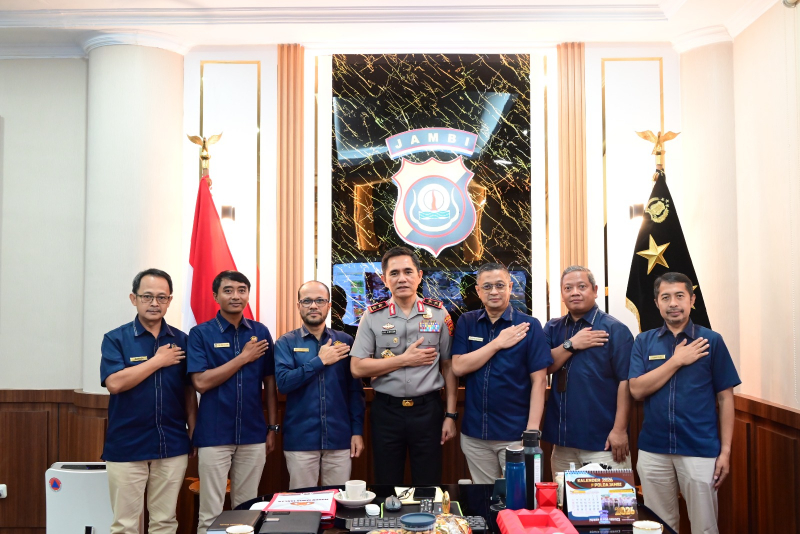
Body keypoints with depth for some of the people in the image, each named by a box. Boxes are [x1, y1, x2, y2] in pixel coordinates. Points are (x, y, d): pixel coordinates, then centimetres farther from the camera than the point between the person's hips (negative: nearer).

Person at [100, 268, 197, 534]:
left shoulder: (181, 340, 6)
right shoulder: (115, 339, -2)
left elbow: (189, 390, 11)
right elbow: (115, 382, -17)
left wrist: (193, 432, 5)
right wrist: (158, 361, -11)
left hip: (173, 446, 3)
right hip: (126, 447, -2)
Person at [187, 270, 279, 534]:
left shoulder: (260, 332, 6)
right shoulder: (200, 333, -3)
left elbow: (269, 383, 9)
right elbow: (201, 382, -13)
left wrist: (272, 427, 7)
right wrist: (244, 357, -11)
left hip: (253, 434, 3)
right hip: (214, 435, -3)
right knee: (211, 512, 4)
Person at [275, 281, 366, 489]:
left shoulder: (345, 341, 5)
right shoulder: (286, 343, 1)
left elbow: (355, 390, 6)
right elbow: (283, 382, -14)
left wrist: (357, 431, 1)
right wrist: (320, 361, -13)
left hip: (339, 438, 1)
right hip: (300, 440, -1)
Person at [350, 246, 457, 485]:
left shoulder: (438, 313, 1)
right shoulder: (373, 317, -1)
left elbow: (449, 366, 4)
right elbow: (357, 368, -6)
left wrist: (450, 414, 0)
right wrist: (405, 360, -12)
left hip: (427, 409, 0)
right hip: (387, 410, 0)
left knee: (429, 487, 8)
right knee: (387, 489, 11)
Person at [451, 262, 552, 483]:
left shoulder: (529, 326, -6)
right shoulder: (466, 323, 3)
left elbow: (539, 381, -8)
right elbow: (458, 367, -7)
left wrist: (532, 431, -14)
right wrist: (498, 343, -14)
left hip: (516, 433, -3)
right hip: (474, 433, 3)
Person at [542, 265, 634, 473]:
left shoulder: (614, 329, -7)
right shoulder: (552, 329, 9)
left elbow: (625, 382, -12)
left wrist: (620, 430, -16)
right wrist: (571, 344, -15)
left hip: (603, 440, -5)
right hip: (563, 439, 5)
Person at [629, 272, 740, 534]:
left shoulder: (711, 341, -1)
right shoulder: (644, 342, 4)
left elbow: (725, 398, 0)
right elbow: (637, 390, -7)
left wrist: (725, 450, -4)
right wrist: (677, 360, -11)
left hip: (701, 450, -2)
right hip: (653, 451, 2)